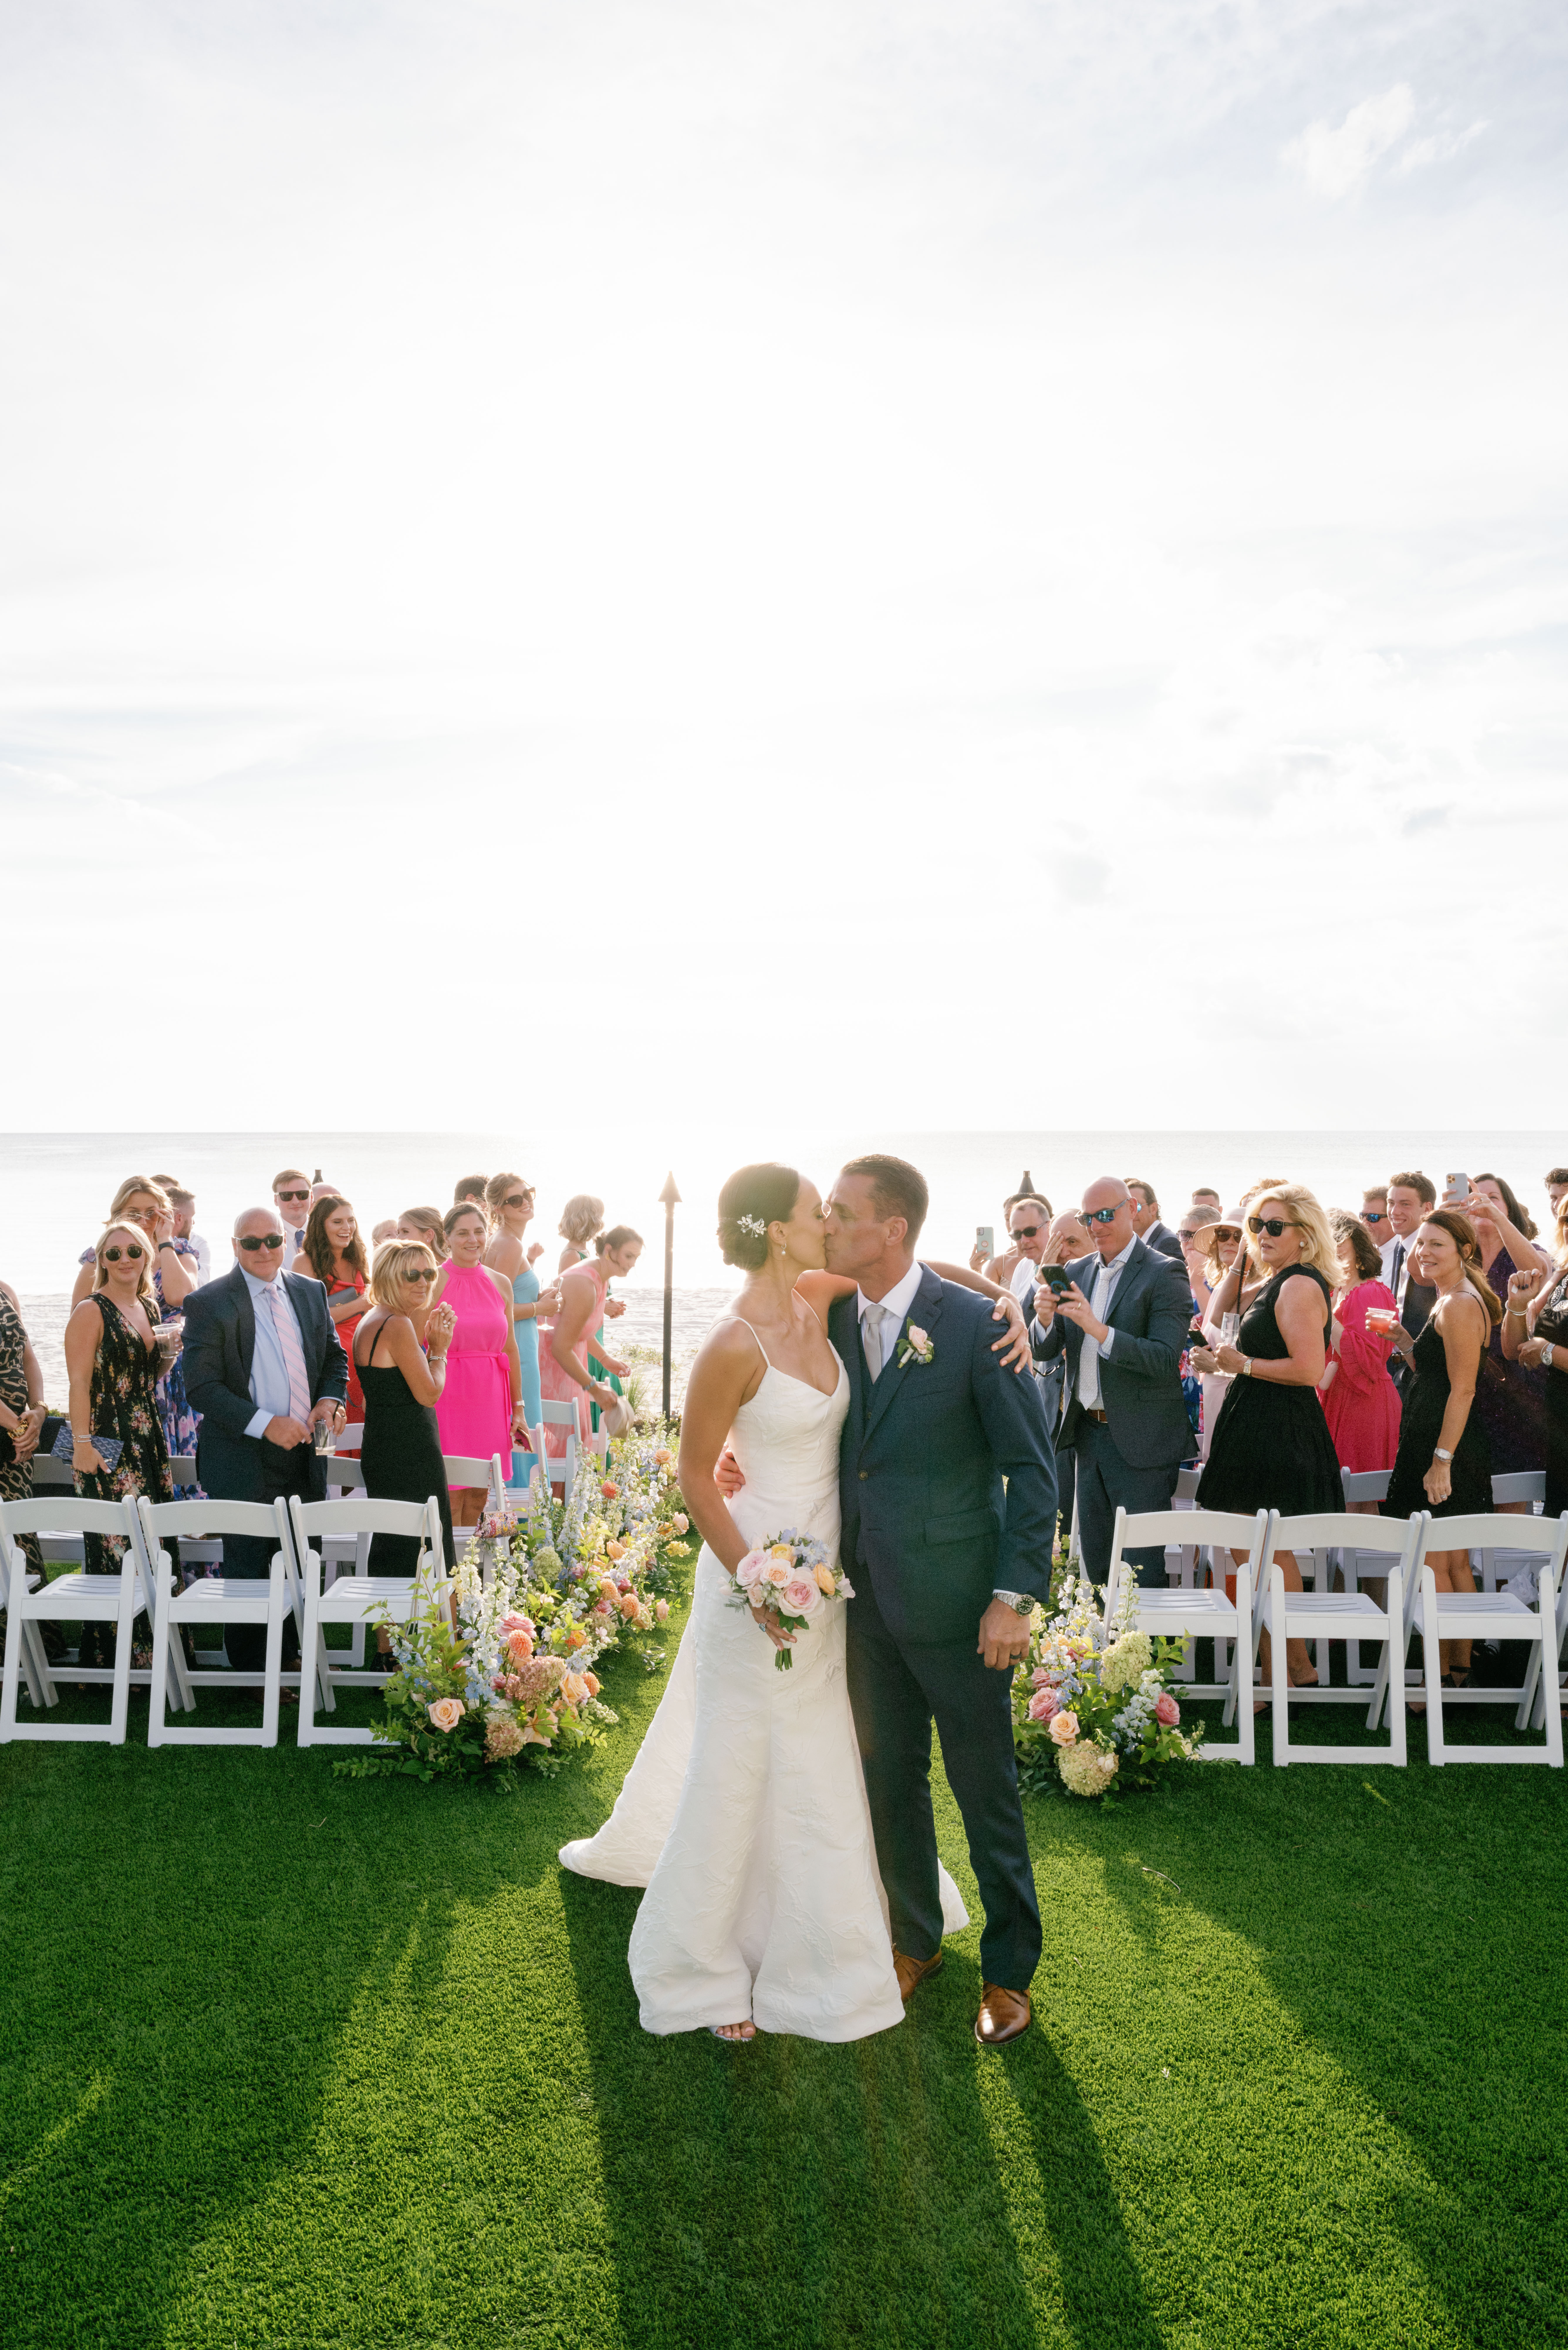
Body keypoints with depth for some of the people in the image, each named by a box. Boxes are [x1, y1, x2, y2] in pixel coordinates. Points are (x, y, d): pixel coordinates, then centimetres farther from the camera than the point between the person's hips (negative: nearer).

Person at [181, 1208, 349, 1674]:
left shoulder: (311, 1292, 8)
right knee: (249, 1573, 4)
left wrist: (330, 1398, -5)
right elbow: (202, 1385, -14)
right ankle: (249, 1671, 19)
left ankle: (293, 1658, 31)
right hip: (245, 1464, -5)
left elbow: (334, 1356, 16)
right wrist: (265, 1424, -23)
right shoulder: (209, 1303, -9)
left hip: (305, 1458, 5)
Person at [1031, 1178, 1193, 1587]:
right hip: (1088, 1433, 6)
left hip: (1140, 1441, -6)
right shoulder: (1077, 1273, 10)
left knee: (1141, 1567, -1)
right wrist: (1045, 1319, -14)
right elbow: (1043, 1352, 8)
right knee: (1094, 1561, 14)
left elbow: (1166, 1359, -20)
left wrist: (1099, 1330, -29)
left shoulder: (1164, 1274, -10)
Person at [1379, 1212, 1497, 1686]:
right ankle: (1460, 1668, 23)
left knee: (1432, 1564, -5)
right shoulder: (1449, 1304, 16)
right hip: (1430, 1443, 11)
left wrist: (1442, 1460, -21)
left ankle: (1441, 1673, 2)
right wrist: (1407, 1344, 8)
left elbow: (1463, 1389, -20)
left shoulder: (1460, 1305, -15)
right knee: (1454, 1562, 15)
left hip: (1448, 1444, -11)